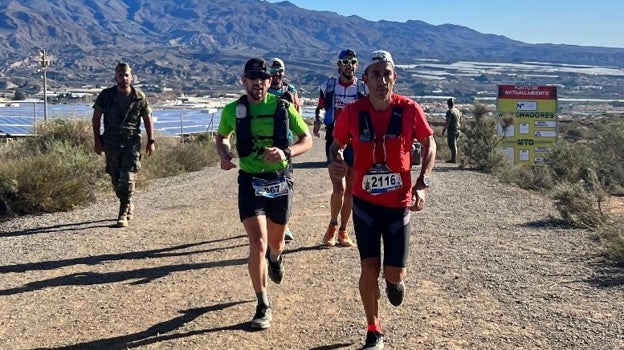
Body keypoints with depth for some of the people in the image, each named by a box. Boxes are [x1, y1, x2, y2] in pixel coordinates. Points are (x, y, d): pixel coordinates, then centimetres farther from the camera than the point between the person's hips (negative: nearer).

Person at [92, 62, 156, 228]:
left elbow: (147, 119, 6)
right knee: (116, 180, 10)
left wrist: (151, 141, 2)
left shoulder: (139, 97, -1)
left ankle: (123, 215, -7)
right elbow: (96, 118, 5)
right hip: (111, 143, 2)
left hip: (132, 143, -2)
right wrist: (97, 141, -1)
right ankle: (129, 205, 33)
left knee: (127, 179, -10)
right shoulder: (106, 95, 1)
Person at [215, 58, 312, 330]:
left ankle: (275, 258, 58)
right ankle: (263, 306, 3)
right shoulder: (233, 110, -3)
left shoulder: (283, 107, -6)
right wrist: (224, 155, -6)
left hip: (280, 181, 1)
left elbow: (307, 140, 0)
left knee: (275, 242, 18)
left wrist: (286, 153, -20)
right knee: (258, 243, -13)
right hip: (250, 182, -1)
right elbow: (221, 137, 16)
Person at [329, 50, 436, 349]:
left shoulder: (409, 110, -11)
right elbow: (337, 144, 6)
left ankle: (394, 280, 40)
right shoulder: (352, 112, -10)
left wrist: (422, 184, -8)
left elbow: (429, 144, 3)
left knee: (394, 273, -1)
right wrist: (334, 162, -17)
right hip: (365, 202, 0)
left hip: (399, 203, 0)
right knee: (369, 268, -2)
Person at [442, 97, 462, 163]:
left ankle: (454, 159, -1)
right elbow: (460, 120, 20)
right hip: (457, 130, 8)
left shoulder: (450, 111, -15)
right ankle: (454, 158, 19)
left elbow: (447, 122, -18)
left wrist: (444, 130, -11)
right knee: (454, 145, 15)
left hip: (451, 130, -8)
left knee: (452, 145, -3)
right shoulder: (458, 111, 11)